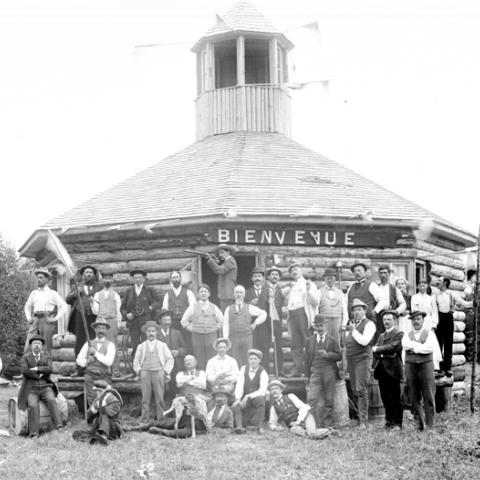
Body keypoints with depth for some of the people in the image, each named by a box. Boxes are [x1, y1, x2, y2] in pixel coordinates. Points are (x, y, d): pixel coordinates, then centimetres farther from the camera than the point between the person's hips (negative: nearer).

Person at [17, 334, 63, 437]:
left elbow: (49, 369, -3)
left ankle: (59, 427, -37)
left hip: (45, 387, 2)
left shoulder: (47, 356, 15)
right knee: (32, 405, -29)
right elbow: (24, 371, -9)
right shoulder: (25, 358, 9)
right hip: (31, 389, -1)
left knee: (51, 400, -28)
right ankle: (34, 433, -32)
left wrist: (36, 369, -10)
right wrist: (39, 375, -8)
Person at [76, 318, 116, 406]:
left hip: (104, 377, -2)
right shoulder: (88, 344, 14)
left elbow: (109, 362, -9)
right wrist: (86, 361, -2)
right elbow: (79, 359, 18)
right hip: (91, 376, 2)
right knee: (92, 400, -9)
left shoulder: (110, 345, 4)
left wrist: (96, 353, -9)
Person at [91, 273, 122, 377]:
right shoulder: (97, 295, 13)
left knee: (113, 345, -8)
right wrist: (92, 304, -10)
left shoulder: (115, 295, 8)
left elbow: (118, 311, 8)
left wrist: (118, 323, 1)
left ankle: (115, 370, -7)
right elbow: (95, 311, 8)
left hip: (112, 321, -2)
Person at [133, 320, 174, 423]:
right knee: (145, 399, -6)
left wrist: (166, 371, 2)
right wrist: (139, 370, 4)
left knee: (160, 398, -7)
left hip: (158, 372, 0)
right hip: (145, 373, 1)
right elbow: (136, 361, 19)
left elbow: (170, 359, 13)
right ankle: (144, 421, -5)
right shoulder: (141, 346, 17)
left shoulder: (162, 345, 15)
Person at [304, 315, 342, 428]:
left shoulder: (333, 340, 8)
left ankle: (328, 423, 12)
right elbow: (307, 359, 12)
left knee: (329, 400, 4)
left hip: (329, 372, 0)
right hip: (315, 372, 0)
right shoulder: (309, 341, 12)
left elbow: (339, 356, 1)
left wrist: (328, 354, -16)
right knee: (312, 399, -12)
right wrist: (308, 375, 6)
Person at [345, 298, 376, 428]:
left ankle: (363, 421, -12)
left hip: (362, 359, -7)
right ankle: (359, 415, 13)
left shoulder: (369, 324, -5)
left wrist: (353, 331, -10)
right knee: (354, 391, 7)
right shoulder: (351, 324, 19)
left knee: (361, 390, -12)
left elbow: (364, 341, -18)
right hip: (351, 360, 7)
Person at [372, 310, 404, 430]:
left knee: (396, 398, -3)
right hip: (381, 370, 6)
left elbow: (393, 347, -14)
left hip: (393, 370, -6)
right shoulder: (381, 336, 22)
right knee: (385, 398, 7)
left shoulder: (399, 334, 0)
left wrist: (378, 349, -4)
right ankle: (389, 421, 14)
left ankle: (397, 423, 1)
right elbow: (375, 352, 15)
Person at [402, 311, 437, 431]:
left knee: (429, 397, -5)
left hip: (426, 365, -2)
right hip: (410, 366, 2)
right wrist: (421, 345, -11)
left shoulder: (429, 334, 7)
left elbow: (429, 348, -10)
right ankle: (419, 423, 9)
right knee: (415, 398, 3)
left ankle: (430, 424, -1)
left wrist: (414, 348, -6)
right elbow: (405, 345, -8)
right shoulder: (407, 335, 14)